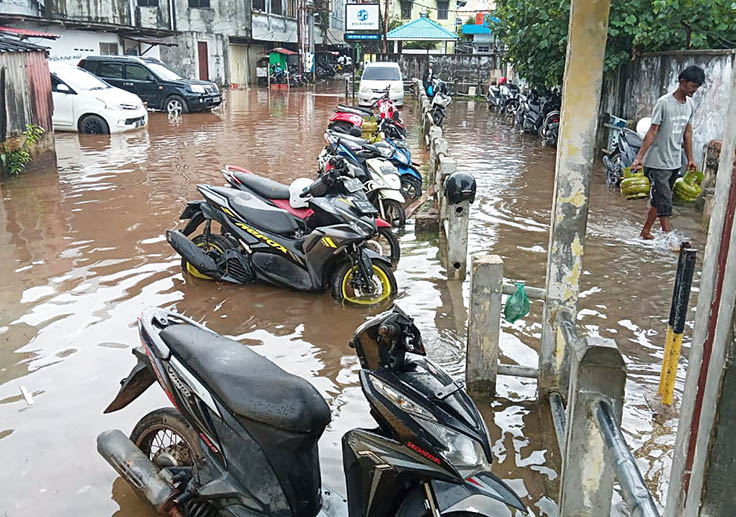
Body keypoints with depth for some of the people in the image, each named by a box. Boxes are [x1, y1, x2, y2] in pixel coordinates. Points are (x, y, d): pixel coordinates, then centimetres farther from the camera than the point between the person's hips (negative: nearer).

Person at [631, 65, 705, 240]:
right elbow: (652, 132, -14)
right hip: (658, 162, -7)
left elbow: (687, 133, 16)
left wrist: (690, 159, 18)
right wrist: (639, 157, -19)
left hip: (675, 163, 7)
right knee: (664, 201, -8)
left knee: (658, 199, 12)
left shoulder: (690, 105, 9)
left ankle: (646, 231, 22)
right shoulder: (664, 103, -13)